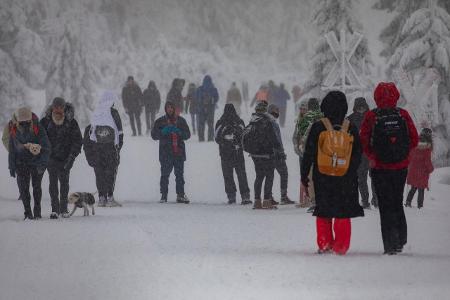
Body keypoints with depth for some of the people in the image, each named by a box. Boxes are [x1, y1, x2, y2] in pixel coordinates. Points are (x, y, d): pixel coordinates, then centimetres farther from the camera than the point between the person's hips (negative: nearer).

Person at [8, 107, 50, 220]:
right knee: (23, 187, -5)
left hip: (37, 163, -2)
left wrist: (43, 163, -23)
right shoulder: (14, 131, -6)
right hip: (21, 163, 2)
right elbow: (11, 150, 4)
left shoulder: (39, 130, -14)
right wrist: (12, 166, 3)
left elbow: (46, 147, -13)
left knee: (36, 186, 6)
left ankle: (37, 212, 16)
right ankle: (28, 212, 2)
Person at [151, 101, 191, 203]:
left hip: (179, 152, 2)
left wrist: (179, 132, -9)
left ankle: (180, 195, 9)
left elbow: (187, 135, 11)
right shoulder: (160, 121, 9)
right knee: (165, 175, -5)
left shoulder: (181, 120, 14)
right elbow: (154, 135, 3)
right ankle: (164, 196, -1)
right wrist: (163, 131, -15)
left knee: (180, 174, 3)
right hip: (165, 152, -2)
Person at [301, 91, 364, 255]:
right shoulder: (351, 129, -3)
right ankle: (341, 247, 3)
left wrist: (304, 175, 4)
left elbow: (308, 154, -5)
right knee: (343, 213, 6)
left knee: (323, 212, 12)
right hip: (346, 179, 1)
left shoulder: (318, 128, -8)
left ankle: (324, 244, 9)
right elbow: (358, 155, 5)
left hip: (322, 178, 0)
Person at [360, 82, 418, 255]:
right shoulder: (403, 115, -4)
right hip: (401, 167, 2)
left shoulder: (371, 116, -9)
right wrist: (403, 152, 11)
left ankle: (390, 245, 0)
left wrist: (372, 157, 5)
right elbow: (414, 140, -2)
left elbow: (364, 141, -10)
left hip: (380, 168, -2)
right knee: (397, 203, 19)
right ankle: (400, 240, 20)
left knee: (385, 206, 4)